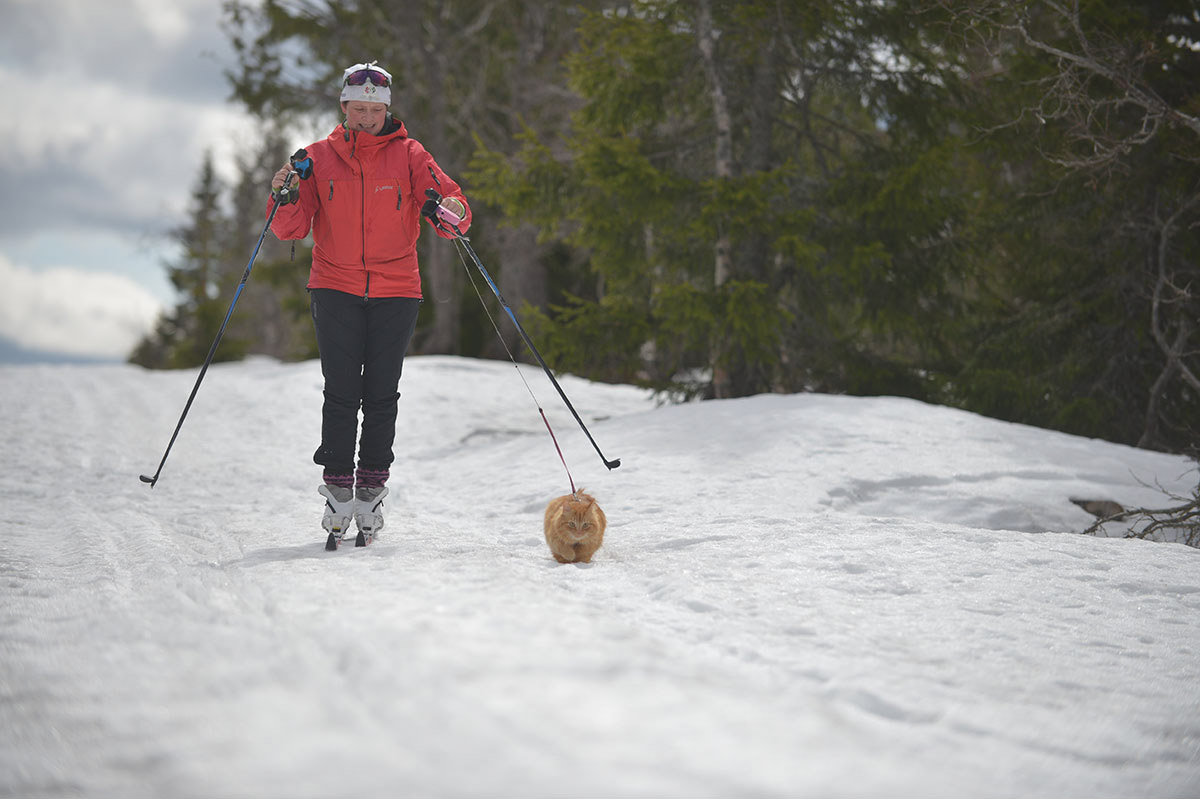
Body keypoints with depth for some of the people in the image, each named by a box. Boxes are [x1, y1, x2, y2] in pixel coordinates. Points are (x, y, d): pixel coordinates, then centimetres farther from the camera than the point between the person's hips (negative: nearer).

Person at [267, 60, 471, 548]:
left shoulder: (408, 155, 3)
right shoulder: (320, 157, 5)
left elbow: (449, 204, -5)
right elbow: (292, 229, 1)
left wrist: (451, 213, -28)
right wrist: (286, 199, -20)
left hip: (395, 292, 0)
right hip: (335, 288, 0)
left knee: (381, 394, 1)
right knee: (341, 392, -5)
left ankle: (371, 490, 11)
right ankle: (338, 490, 1)